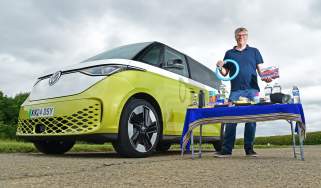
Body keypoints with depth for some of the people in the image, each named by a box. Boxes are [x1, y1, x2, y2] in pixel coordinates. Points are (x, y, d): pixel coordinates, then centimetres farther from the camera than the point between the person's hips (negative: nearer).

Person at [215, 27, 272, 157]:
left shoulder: (254, 51, 17)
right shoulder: (229, 53, 18)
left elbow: (260, 69, 13)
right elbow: (225, 73, 16)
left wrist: (265, 77, -7)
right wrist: (220, 67, -6)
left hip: (252, 89, 0)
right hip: (235, 90, 0)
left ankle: (249, 149, 9)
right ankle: (226, 149, -2)